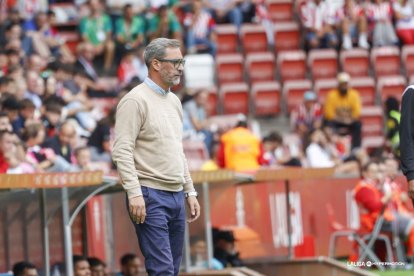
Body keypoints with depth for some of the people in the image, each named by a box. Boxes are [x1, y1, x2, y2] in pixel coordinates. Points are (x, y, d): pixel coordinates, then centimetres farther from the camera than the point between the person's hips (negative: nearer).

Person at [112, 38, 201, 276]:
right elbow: (122, 151, -16)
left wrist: (190, 192, 18)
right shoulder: (136, 100, -10)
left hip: (176, 196, 9)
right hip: (150, 196, -9)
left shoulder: (174, 101, 16)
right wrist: (134, 193, -24)